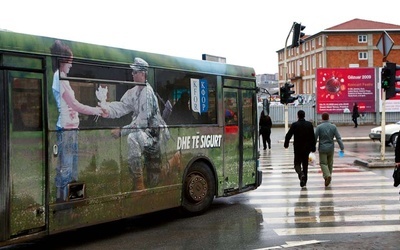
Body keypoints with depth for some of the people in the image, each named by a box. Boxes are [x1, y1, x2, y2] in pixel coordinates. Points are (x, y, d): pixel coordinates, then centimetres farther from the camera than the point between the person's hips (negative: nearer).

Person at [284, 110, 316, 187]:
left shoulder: (294, 125, -10)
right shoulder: (309, 124, -1)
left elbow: (288, 135, -8)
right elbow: (313, 137, 1)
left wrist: (286, 144, 8)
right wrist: (313, 147, 8)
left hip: (297, 148, -3)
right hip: (307, 148, 3)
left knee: (297, 163, 7)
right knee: (305, 164, 14)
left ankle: (301, 174, -22)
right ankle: (304, 181, 18)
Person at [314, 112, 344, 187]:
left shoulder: (319, 127, -9)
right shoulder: (333, 126, -1)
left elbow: (315, 138, -9)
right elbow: (338, 138, -4)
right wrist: (342, 147, -1)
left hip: (322, 148, -3)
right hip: (331, 148, 3)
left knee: (323, 163, 0)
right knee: (330, 163, 16)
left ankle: (327, 176, -23)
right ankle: (328, 176, 24)